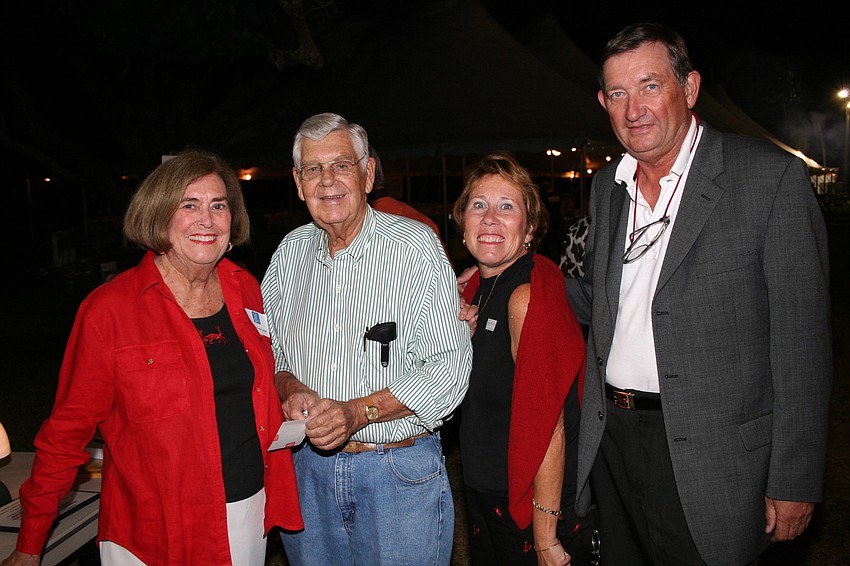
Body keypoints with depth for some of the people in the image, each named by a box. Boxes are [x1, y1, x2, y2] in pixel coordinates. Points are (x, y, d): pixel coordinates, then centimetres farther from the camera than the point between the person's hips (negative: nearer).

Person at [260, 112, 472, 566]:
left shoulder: (416, 246, -11)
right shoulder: (290, 252, 5)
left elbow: (449, 366, -14)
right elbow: (268, 346, 12)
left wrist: (358, 412, -23)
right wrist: (290, 389, -10)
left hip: (400, 471, -4)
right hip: (308, 466, 4)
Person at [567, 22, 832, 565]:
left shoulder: (771, 175, -9)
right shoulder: (607, 186, 9)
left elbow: (801, 342, -11)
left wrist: (794, 483, -12)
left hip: (708, 459, -5)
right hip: (612, 439, 6)